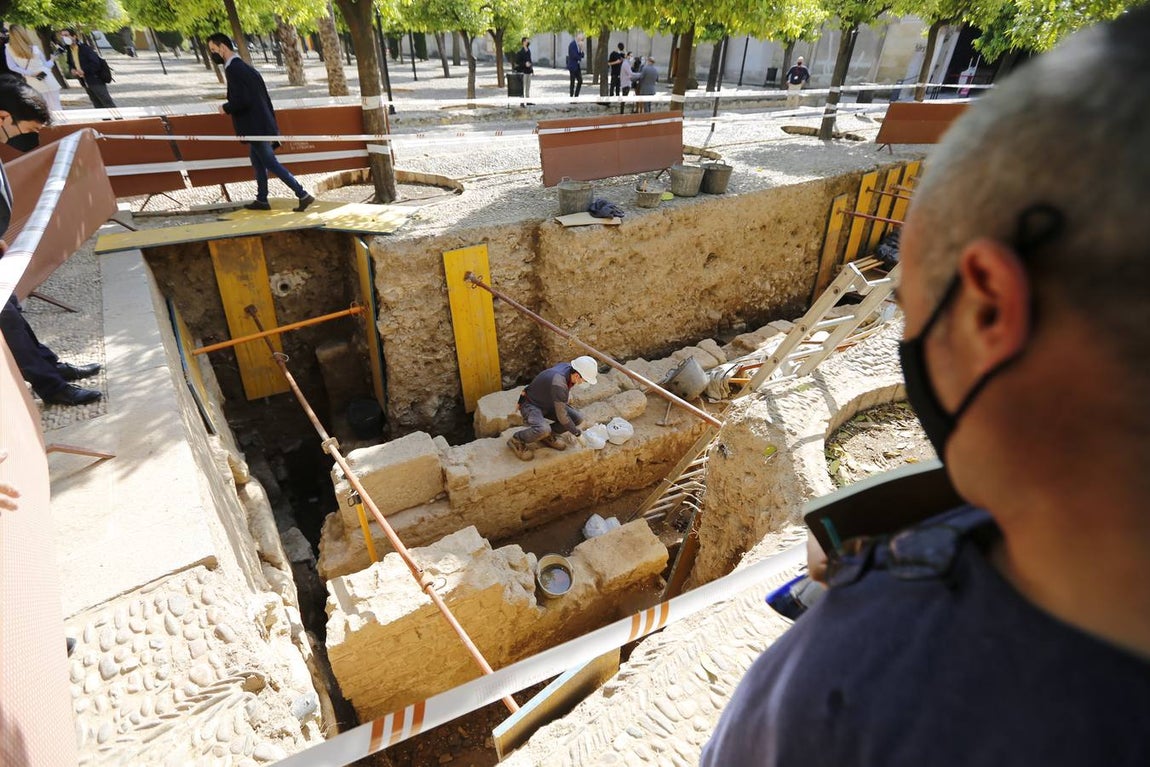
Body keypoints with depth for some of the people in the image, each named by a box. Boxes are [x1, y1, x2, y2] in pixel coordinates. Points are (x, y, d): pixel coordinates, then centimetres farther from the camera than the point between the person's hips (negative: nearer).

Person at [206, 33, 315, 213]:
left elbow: (242, 101, -24)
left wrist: (225, 108, -6)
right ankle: (262, 200, 24)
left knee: (271, 164, -6)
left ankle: (303, 195, -9)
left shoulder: (233, 69, -15)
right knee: (258, 162, 17)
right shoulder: (243, 66, 15)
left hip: (256, 128, -10)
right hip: (260, 125, 10)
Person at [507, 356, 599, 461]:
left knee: (577, 418, -7)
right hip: (530, 405, -8)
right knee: (543, 429, -37)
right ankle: (516, 440, -9)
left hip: (548, 404, 9)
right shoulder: (558, 384, -37)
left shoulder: (567, 366, -13)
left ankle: (548, 436, 11)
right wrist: (576, 433, -14)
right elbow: (561, 416, -27)